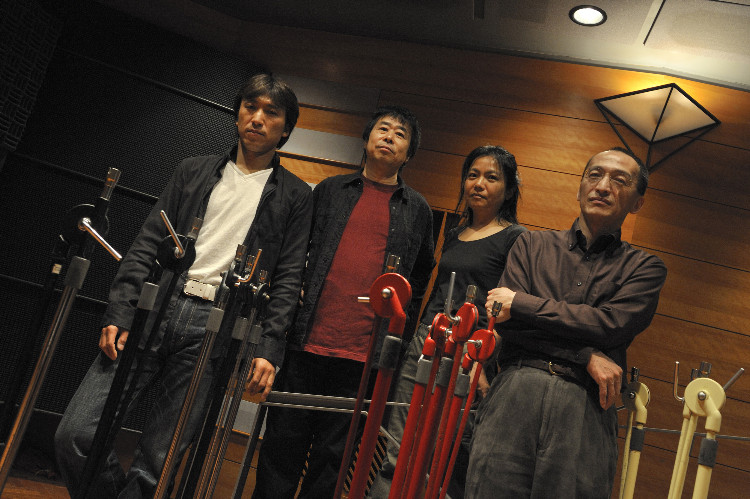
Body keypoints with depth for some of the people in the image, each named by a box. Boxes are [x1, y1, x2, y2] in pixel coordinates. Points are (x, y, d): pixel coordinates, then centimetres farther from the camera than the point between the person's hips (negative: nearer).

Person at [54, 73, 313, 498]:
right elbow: (148, 243, 12)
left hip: (216, 328, -2)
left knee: (154, 465, -4)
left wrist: (269, 350, -8)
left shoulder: (296, 196, 11)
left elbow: (288, 279, 4)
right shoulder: (194, 171, 18)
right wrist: (120, 314, 0)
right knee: (76, 435, -6)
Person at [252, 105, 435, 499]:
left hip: (364, 358, -1)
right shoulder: (330, 190, 12)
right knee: (283, 444, 8)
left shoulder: (417, 210, 11)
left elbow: (420, 281, 14)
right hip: (306, 343, 1)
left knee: (332, 453, 8)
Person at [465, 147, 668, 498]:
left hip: (586, 406, 0)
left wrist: (521, 304, -4)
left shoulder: (644, 268, 14)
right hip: (515, 393, 1)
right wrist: (585, 355, -7)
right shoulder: (533, 245, 16)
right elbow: (506, 322, 2)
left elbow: (611, 325, -6)